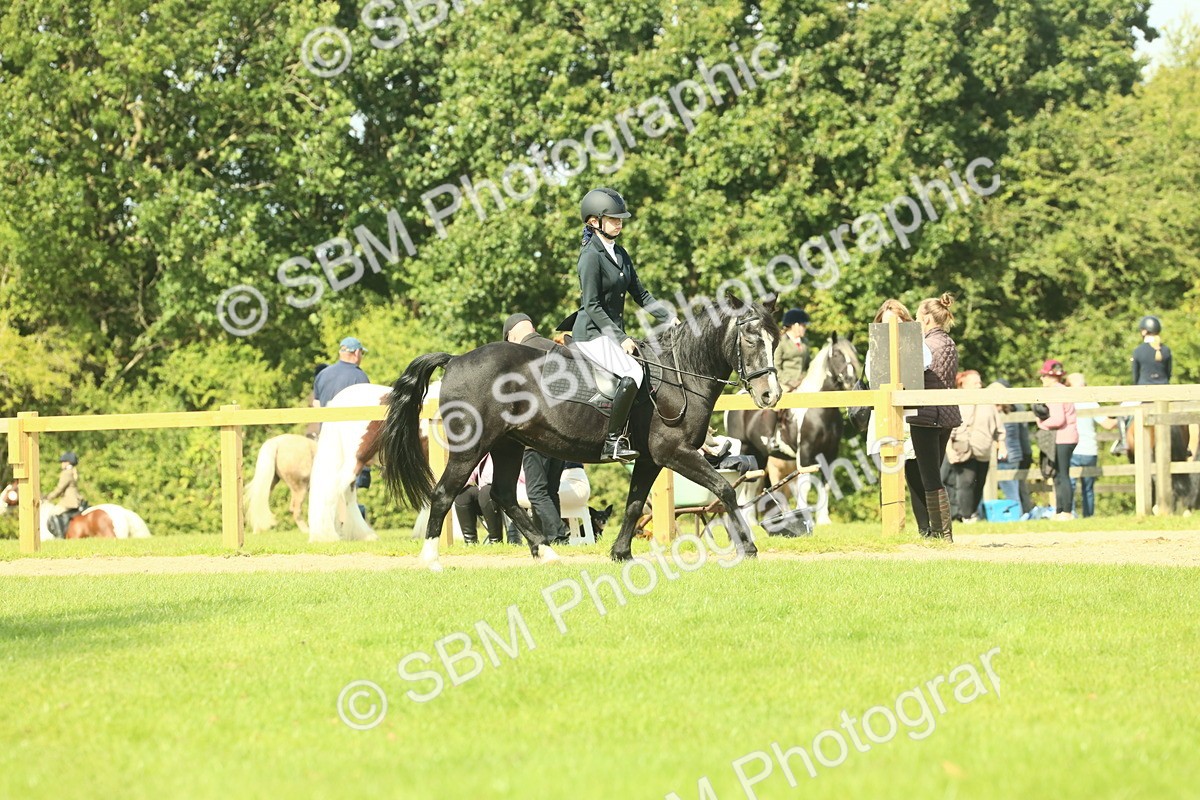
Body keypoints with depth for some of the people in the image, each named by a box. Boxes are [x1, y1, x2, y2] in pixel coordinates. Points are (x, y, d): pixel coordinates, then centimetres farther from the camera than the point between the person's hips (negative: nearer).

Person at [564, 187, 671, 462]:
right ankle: (613, 441, -26)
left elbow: (640, 295, 17)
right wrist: (621, 339, -20)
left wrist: (668, 318, 6)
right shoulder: (591, 256, -13)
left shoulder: (620, 254, 13)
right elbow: (592, 306, -17)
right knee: (632, 372, -28)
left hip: (614, 331, 10)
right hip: (593, 334, -10)